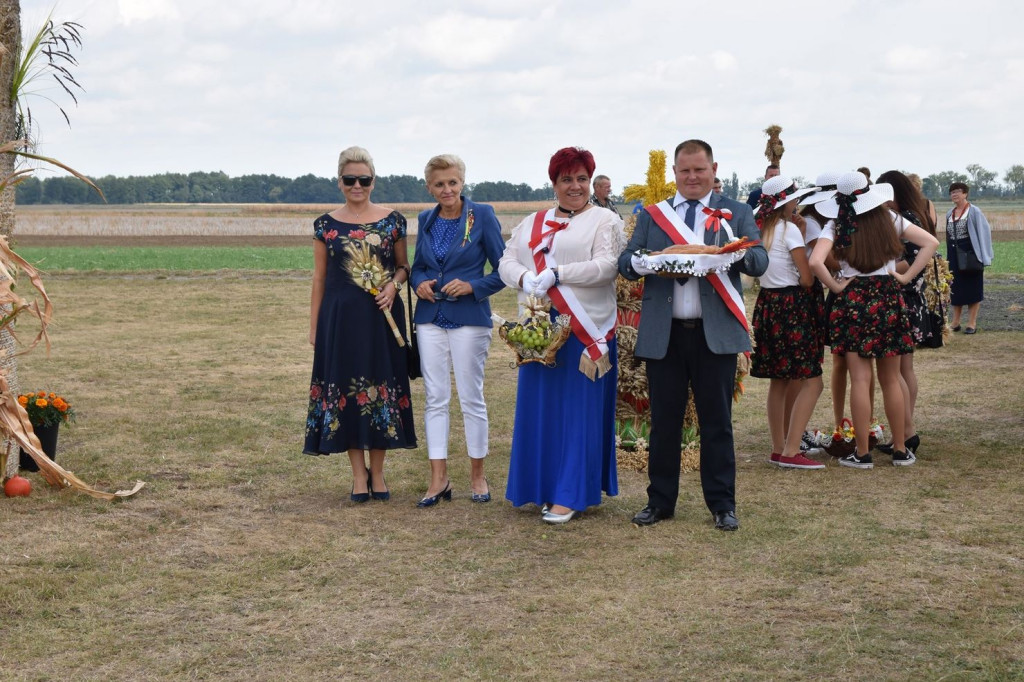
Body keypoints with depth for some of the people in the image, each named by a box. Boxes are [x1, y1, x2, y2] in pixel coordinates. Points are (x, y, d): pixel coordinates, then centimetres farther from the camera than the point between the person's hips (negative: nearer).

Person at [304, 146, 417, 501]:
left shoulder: (392, 220, 3)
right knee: (345, 387, 1)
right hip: (341, 318, 0)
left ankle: (377, 472, 15)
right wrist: (313, 326, 6)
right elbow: (319, 277, 7)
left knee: (381, 386, 3)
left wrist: (394, 284, -10)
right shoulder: (326, 225, 4)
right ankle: (359, 474, 12)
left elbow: (403, 265, 11)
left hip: (382, 317, 0)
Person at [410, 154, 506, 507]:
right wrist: (419, 283, -3)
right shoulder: (426, 220, 9)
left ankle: (477, 475, 15)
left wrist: (472, 286, -17)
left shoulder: (482, 216, -5)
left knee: (471, 397, 2)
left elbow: (502, 270, -4)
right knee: (435, 398, 3)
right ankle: (438, 478, 8)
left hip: (469, 318, -4)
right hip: (431, 319, 4)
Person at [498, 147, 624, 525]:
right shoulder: (532, 223, 17)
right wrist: (525, 278, -14)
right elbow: (507, 261, 8)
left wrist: (556, 274, -20)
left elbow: (607, 266, -12)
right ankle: (544, 487, 15)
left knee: (579, 409, -2)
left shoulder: (605, 221, 2)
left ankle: (570, 494, 2)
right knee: (539, 406, 5)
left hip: (585, 329, -5)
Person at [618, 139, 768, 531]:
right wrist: (642, 262, -18)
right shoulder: (651, 215, 13)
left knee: (717, 421, 4)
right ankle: (660, 501, 17)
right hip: (663, 334, 1)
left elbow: (760, 263, -2)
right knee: (663, 421, 7)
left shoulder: (736, 214, 9)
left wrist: (740, 253, -25)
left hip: (716, 333, -1)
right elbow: (625, 264, 5)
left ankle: (722, 504, 12)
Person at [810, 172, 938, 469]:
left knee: (860, 380, -1)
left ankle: (862, 453, 1)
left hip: (853, 300, -2)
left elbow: (815, 262, -20)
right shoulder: (889, 219, 2)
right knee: (891, 380, 10)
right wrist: (906, 276, 0)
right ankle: (901, 451, 15)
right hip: (888, 299, 3)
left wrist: (836, 286, -7)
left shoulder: (836, 226, -6)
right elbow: (931, 242, 1)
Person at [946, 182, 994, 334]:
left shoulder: (974, 211, -8)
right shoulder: (949, 214, 10)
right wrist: (948, 257, 12)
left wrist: (983, 256, -14)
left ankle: (972, 323, 4)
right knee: (956, 289, 9)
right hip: (954, 256, 6)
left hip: (970, 253, -6)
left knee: (972, 289, 0)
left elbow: (984, 232, -10)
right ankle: (956, 322, 15)